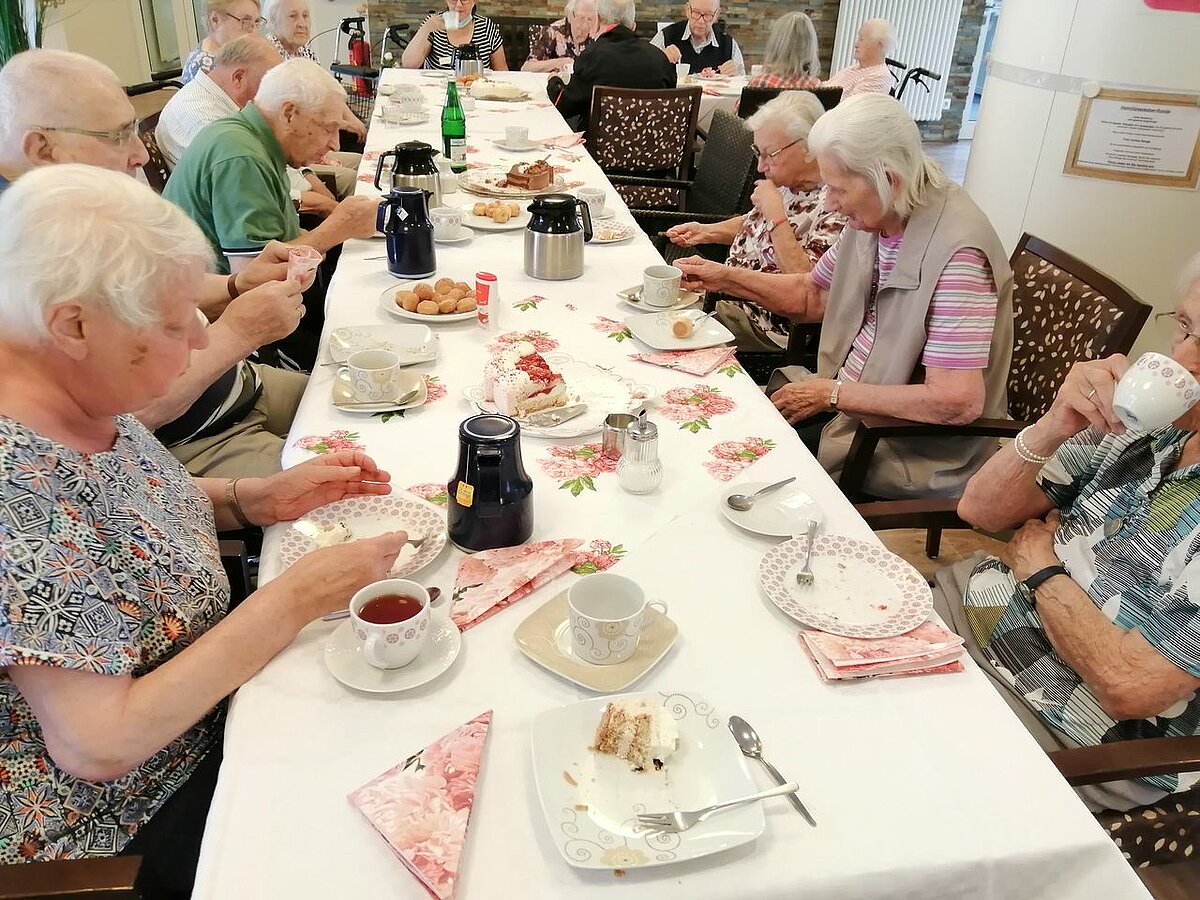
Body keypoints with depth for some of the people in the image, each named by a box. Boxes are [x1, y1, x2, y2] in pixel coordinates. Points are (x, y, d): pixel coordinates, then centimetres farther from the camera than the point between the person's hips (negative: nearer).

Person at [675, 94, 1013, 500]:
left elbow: (958, 402, -31)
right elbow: (811, 296, 16)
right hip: (846, 399, 8)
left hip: (917, 453, -8)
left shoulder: (956, 253, -27)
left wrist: (833, 394, -23)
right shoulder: (870, 218, 0)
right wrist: (726, 278, 2)